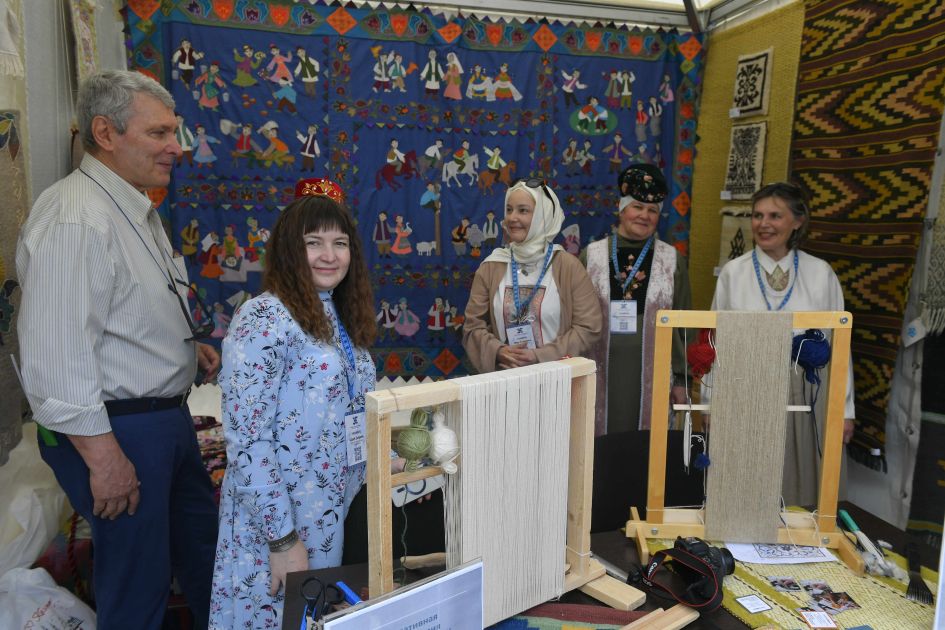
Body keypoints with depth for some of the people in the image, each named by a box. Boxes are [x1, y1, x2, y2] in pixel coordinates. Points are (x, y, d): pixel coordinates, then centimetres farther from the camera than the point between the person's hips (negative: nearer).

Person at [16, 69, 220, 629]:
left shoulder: (138, 210, 12)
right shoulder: (74, 219, -21)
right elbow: (56, 357, -26)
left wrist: (188, 347, 9)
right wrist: (103, 457, -23)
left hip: (168, 416, 10)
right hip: (116, 430, -10)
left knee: (203, 546, 23)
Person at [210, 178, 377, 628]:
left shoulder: (340, 318, 7)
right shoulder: (263, 319, -17)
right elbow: (246, 441, -21)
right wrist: (282, 537, -20)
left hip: (338, 513, 8)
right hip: (280, 520, -7)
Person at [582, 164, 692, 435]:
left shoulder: (673, 260, 5)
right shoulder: (592, 255, 4)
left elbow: (683, 324, 8)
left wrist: (681, 379, 6)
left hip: (652, 374, 0)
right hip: (602, 372, 0)